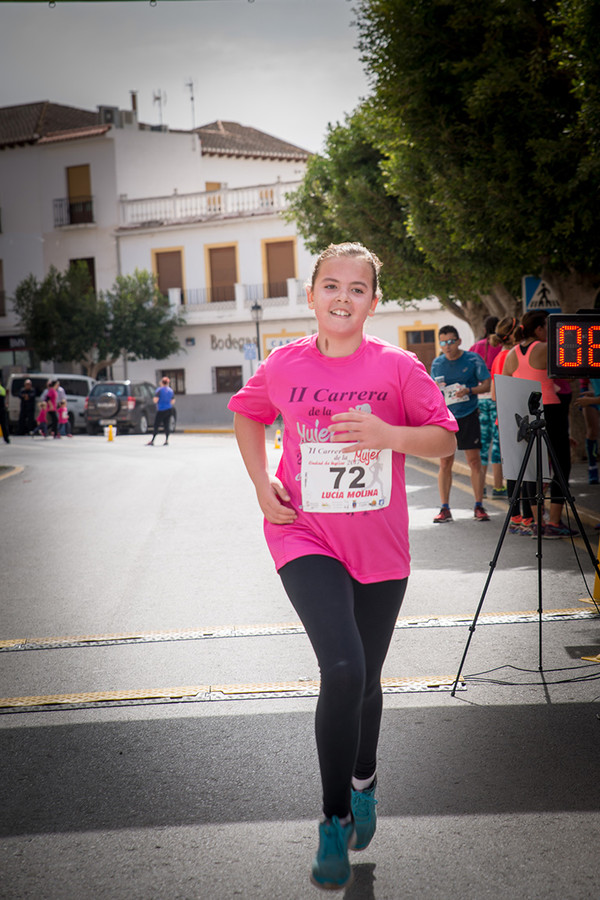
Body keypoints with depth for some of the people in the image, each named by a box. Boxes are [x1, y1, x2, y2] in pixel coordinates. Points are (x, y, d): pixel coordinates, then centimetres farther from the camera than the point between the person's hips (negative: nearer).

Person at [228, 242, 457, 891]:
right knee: (342, 670, -21)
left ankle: (363, 781, 46)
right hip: (307, 539, -1)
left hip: (379, 547, 2)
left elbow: (446, 439, -4)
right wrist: (263, 484, 2)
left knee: (366, 679, 16)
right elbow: (246, 414, 15)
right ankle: (335, 820, -3)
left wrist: (386, 434, -23)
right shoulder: (284, 365, -4)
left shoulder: (397, 367, -7)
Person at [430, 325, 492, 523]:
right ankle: (445, 509, 6)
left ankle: (479, 507, 5)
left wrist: (469, 390, -20)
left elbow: (486, 385, -2)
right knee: (445, 463, 1)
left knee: (474, 461, -2)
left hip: (468, 415, -2)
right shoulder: (437, 363, 7)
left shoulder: (473, 359, -2)